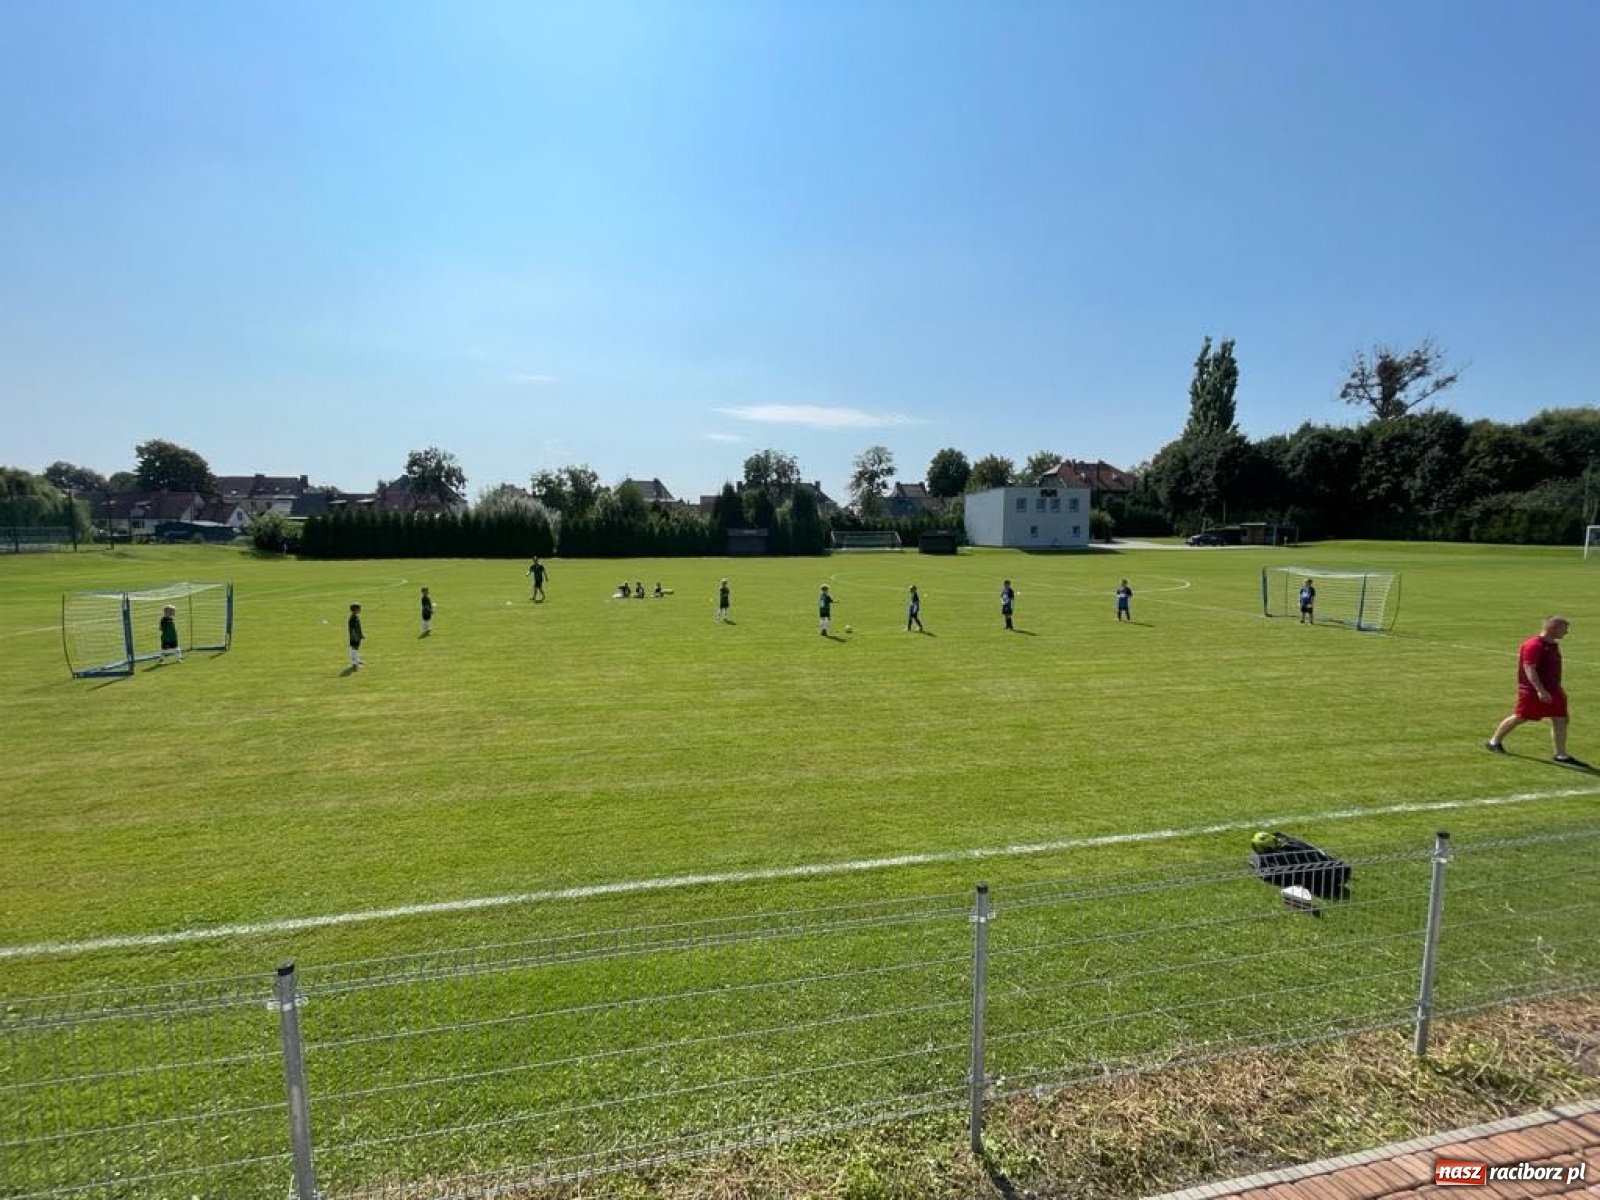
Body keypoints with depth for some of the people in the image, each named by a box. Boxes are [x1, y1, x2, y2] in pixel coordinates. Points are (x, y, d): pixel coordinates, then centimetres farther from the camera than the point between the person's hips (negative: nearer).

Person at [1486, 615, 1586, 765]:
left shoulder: (1553, 645, 11)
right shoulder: (1533, 645, -19)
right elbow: (1529, 668, -25)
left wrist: (1558, 689, 26)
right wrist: (1540, 690, -29)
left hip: (1552, 690, 9)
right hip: (1532, 691, -9)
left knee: (1561, 720, 3)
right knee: (1520, 718, 2)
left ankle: (1561, 755, 10)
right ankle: (1494, 742, 18)